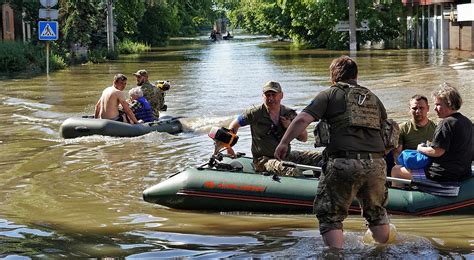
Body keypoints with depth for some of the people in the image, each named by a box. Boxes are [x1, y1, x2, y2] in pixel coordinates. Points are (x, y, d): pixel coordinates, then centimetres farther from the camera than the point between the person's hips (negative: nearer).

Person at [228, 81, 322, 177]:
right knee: (293, 172, -36)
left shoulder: (289, 114, 6)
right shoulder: (255, 114, -4)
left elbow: (304, 138, 9)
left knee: (320, 157, -9)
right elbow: (235, 125, 10)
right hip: (264, 160, -5)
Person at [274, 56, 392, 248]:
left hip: (343, 164, -4)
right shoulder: (373, 98, 22)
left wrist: (284, 143, 3)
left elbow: (303, 119, -5)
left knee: (330, 217, 5)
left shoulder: (329, 94, 8)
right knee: (376, 213, 23)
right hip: (376, 165, 5)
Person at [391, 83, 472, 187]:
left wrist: (421, 148, -5)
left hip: (443, 175, -10)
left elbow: (437, 152, -24)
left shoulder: (446, 123, -20)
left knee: (396, 170, 0)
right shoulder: (467, 122, 9)